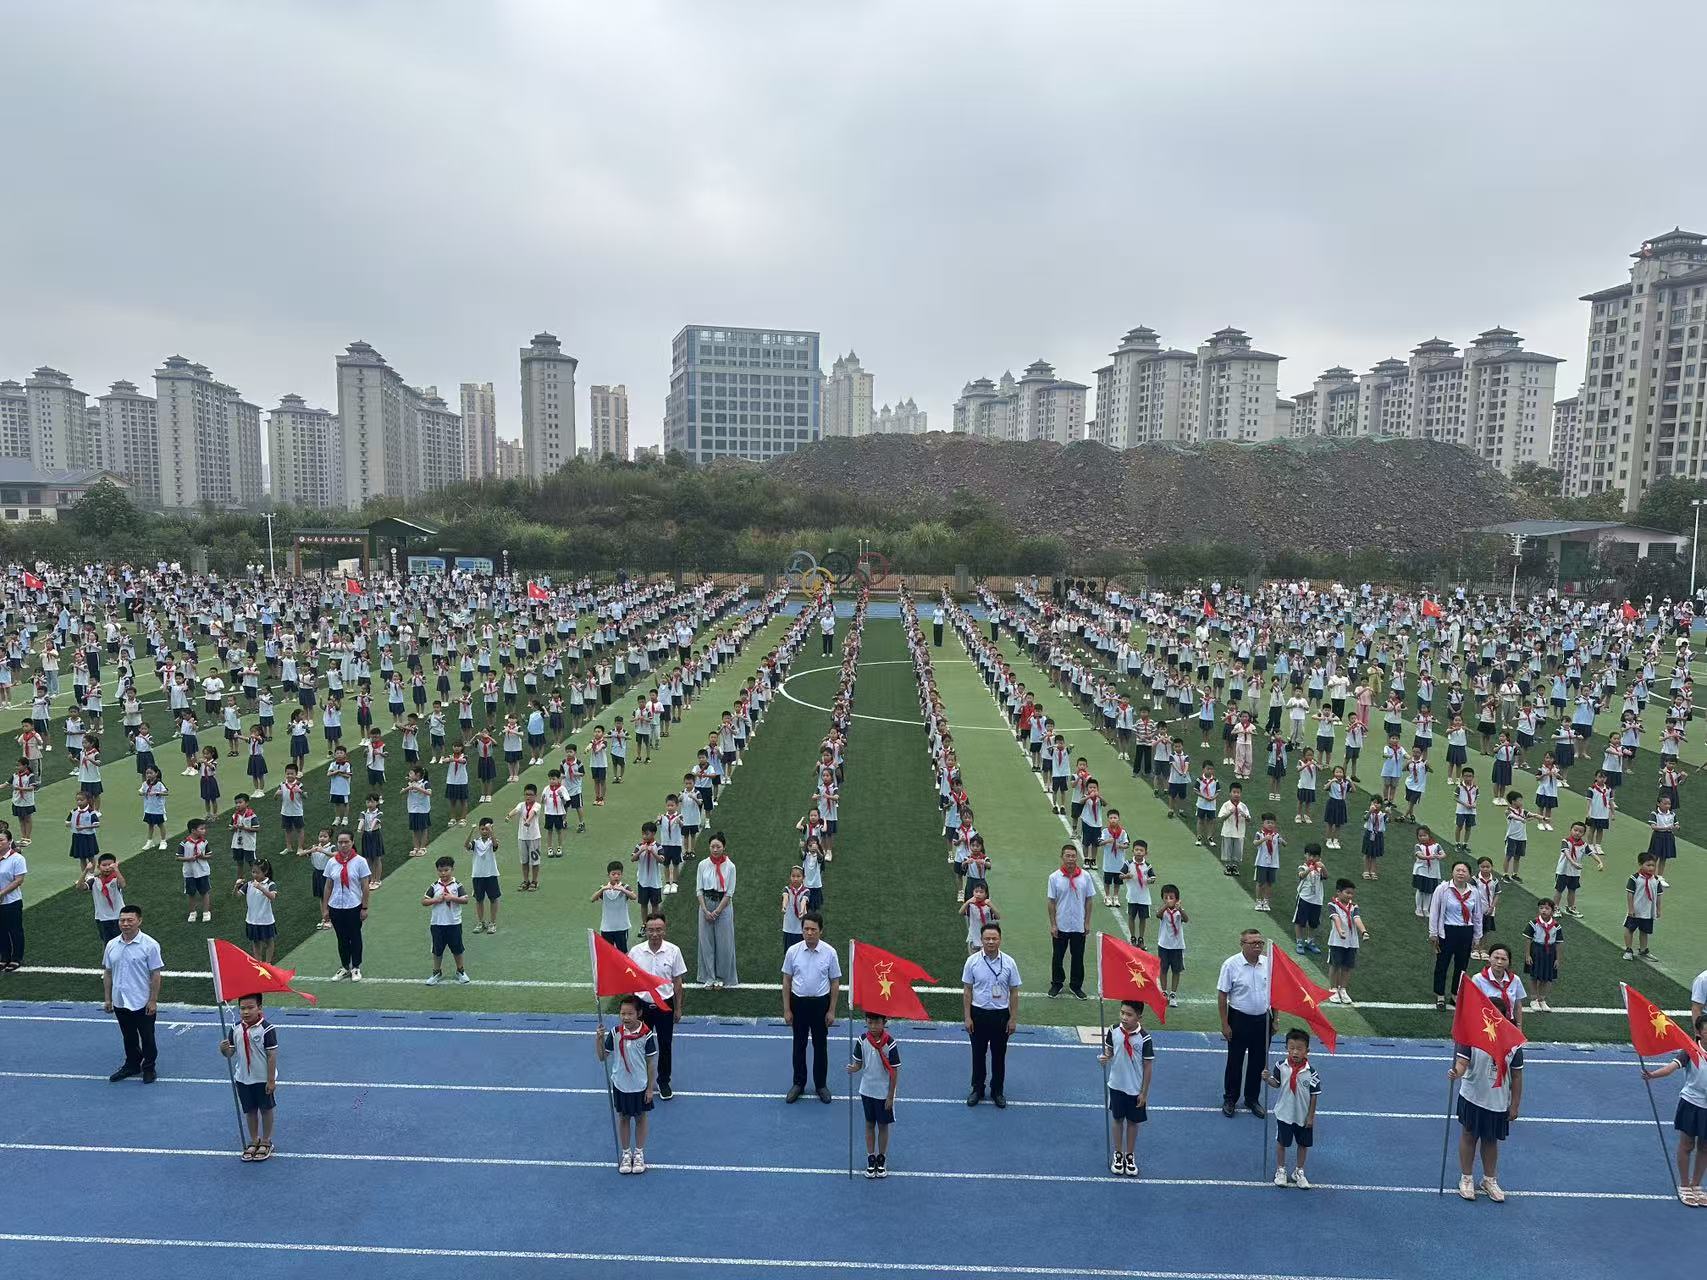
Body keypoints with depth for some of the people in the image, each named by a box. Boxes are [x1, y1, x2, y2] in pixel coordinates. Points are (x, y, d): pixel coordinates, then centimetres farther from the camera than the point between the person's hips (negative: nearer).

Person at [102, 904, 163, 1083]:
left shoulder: (149, 945, -14)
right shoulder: (112, 945, 1)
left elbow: (155, 975, -12)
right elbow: (107, 973, 10)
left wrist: (153, 1001, -13)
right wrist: (107, 998, 8)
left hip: (143, 1004, -4)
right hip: (120, 1003, 4)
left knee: (147, 1038, 8)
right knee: (129, 1038, 18)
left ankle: (148, 1068, 25)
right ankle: (132, 1066, 35)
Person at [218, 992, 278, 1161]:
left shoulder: (266, 1028, -20)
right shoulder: (236, 1029, -5)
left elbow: (272, 1055, -17)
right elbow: (230, 1053, 2)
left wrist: (271, 1080, -16)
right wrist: (224, 1049, -23)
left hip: (263, 1079, -5)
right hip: (243, 1078, 5)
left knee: (265, 1109, 11)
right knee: (249, 1111, 17)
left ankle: (266, 1142, 26)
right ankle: (254, 1141, 34)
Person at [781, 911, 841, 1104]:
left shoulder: (830, 953, -11)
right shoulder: (793, 951, -9)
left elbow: (835, 982, -3)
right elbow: (786, 981, -1)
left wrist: (831, 1011, -4)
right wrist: (786, 1009, -1)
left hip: (821, 1003, -1)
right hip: (798, 1002, 1)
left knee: (820, 1046, 10)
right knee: (799, 1045, 12)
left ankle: (821, 1084, 27)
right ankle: (799, 1083, 29)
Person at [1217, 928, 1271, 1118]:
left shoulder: (1268, 963, -2)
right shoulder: (1231, 965, -14)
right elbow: (1222, 995, -10)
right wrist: (1225, 1024, -11)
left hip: (1263, 1020, 4)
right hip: (1239, 1019, -4)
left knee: (1258, 1062, 14)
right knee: (1235, 1062, 8)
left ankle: (1252, 1099, 31)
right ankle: (1229, 1099, 24)